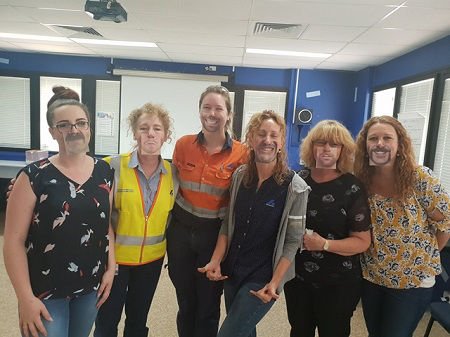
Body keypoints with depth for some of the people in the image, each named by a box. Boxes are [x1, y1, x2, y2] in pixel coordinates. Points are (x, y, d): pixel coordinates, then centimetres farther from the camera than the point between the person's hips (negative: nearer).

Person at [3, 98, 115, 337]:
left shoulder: (104, 173, -2)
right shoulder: (34, 177, -13)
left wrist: (111, 268, 1)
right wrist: (26, 298, -13)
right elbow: (14, 240, -12)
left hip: (92, 286, 4)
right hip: (45, 290, -3)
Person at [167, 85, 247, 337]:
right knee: (185, 300, 20)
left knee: (208, 306, 14)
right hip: (181, 231, 3)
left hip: (215, 235, -2)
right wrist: (172, 223, 7)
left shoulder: (241, 153, -10)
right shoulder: (183, 145, -3)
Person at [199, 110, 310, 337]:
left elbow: (292, 242, -11)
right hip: (231, 273, 5)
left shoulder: (295, 188, -15)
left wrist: (274, 283, -17)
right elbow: (228, 223, 5)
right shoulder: (239, 176, -1)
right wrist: (216, 261, -3)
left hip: (262, 280, -5)